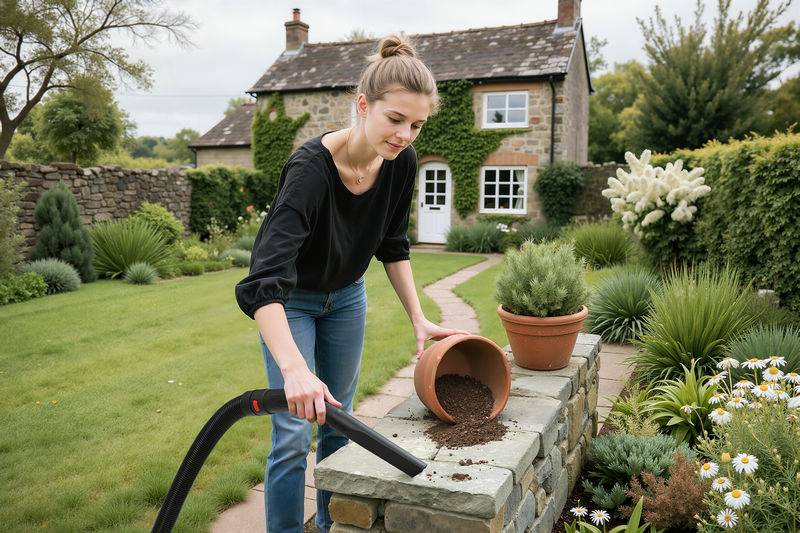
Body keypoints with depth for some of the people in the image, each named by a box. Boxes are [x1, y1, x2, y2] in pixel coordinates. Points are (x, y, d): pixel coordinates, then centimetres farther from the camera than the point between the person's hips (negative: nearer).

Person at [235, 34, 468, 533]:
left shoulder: (402, 162, -18)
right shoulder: (311, 167, -36)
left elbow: (393, 244, -2)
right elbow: (265, 282, -43)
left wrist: (418, 317, -9)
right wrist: (294, 368, -55)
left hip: (346, 295, 6)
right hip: (291, 300, -5)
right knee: (293, 434, -6)